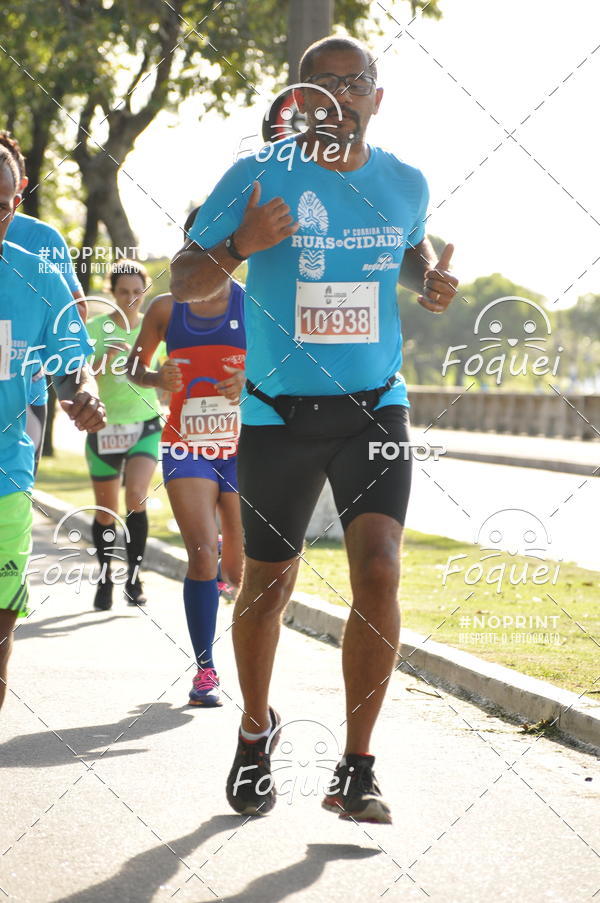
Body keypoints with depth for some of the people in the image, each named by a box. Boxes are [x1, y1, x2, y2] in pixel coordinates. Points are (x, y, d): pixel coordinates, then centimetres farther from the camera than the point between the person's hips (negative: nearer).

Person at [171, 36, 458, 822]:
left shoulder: (405, 183, 4)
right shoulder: (257, 177, -6)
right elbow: (184, 282, -2)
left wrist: (430, 280, 3)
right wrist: (239, 246, -22)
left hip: (375, 409, 1)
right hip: (278, 412, -1)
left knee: (379, 572, -17)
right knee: (267, 586, 10)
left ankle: (355, 769, -7)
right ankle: (256, 730, 37)